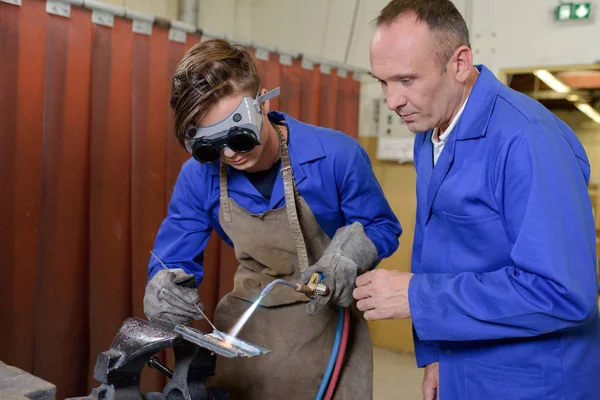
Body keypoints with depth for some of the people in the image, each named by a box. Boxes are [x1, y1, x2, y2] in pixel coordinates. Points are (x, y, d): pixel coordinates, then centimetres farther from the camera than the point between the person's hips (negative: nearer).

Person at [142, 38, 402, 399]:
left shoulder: (336, 156, -21)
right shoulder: (197, 176, -11)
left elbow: (383, 228, -7)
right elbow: (172, 262, -4)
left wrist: (349, 253, -29)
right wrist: (165, 291, -27)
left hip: (326, 325, -2)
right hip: (247, 327, 3)